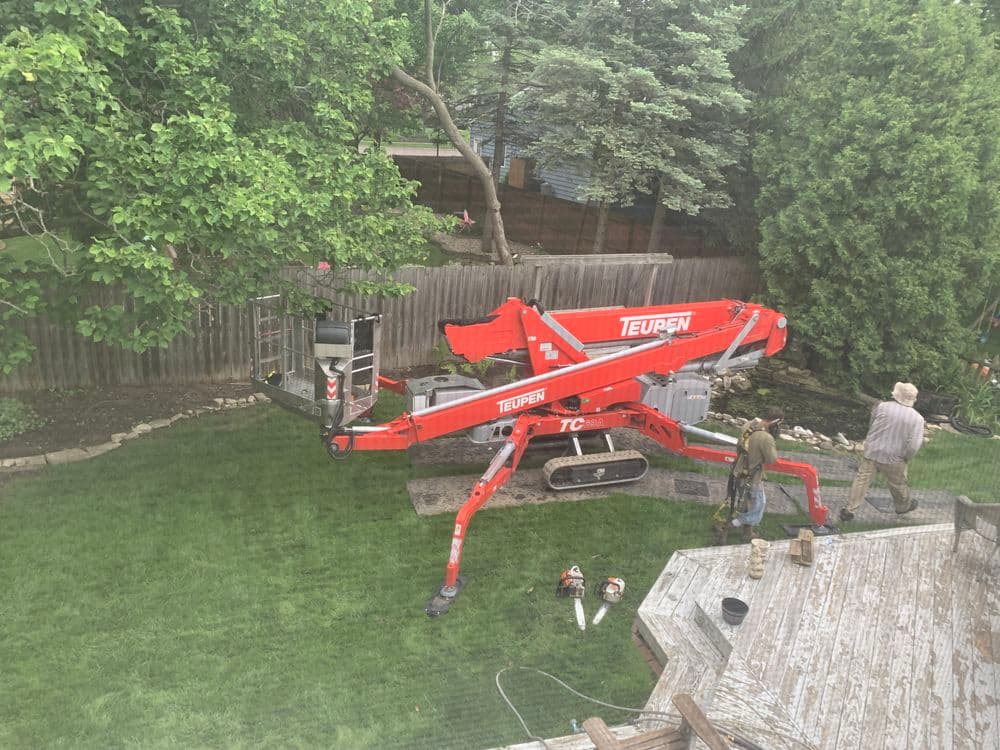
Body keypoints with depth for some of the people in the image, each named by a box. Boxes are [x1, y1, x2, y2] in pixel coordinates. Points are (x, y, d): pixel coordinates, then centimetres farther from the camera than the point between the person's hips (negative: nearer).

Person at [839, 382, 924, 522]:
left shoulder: (882, 406, -12)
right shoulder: (917, 418, -14)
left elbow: (871, 424, 4)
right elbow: (914, 445, -18)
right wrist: (906, 459, -1)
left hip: (871, 452, 0)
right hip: (893, 459, 0)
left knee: (861, 480, 7)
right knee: (898, 484, 23)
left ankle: (850, 511, 7)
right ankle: (903, 506, 48)